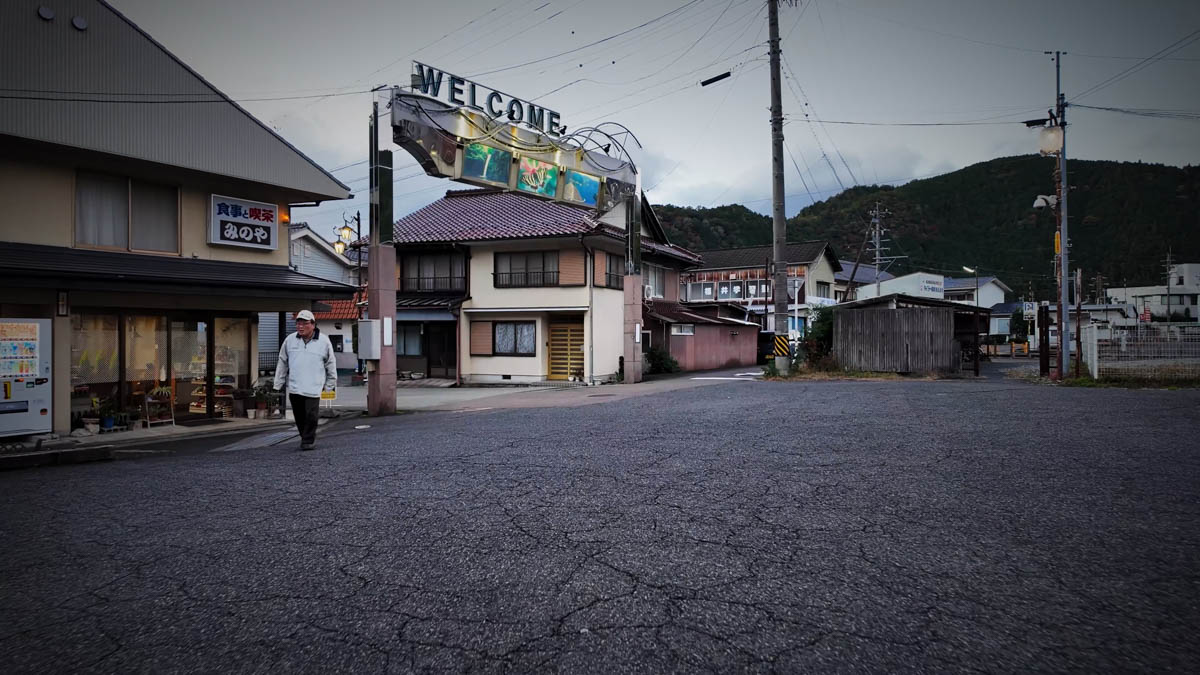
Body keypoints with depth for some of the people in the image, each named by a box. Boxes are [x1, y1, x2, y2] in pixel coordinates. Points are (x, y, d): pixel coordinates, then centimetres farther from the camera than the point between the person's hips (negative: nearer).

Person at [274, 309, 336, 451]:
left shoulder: (324, 341, 0)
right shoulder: (290, 340, 6)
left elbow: (330, 364, 8)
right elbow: (282, 363, 12)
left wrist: (330, 384, 9)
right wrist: (278, 384, 11)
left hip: (313, 387, -3)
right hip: (294, 387, 3)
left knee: (311, 415, -8)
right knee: (299, 415, 8)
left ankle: (308, 441, 5)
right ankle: (305, 437, 26)